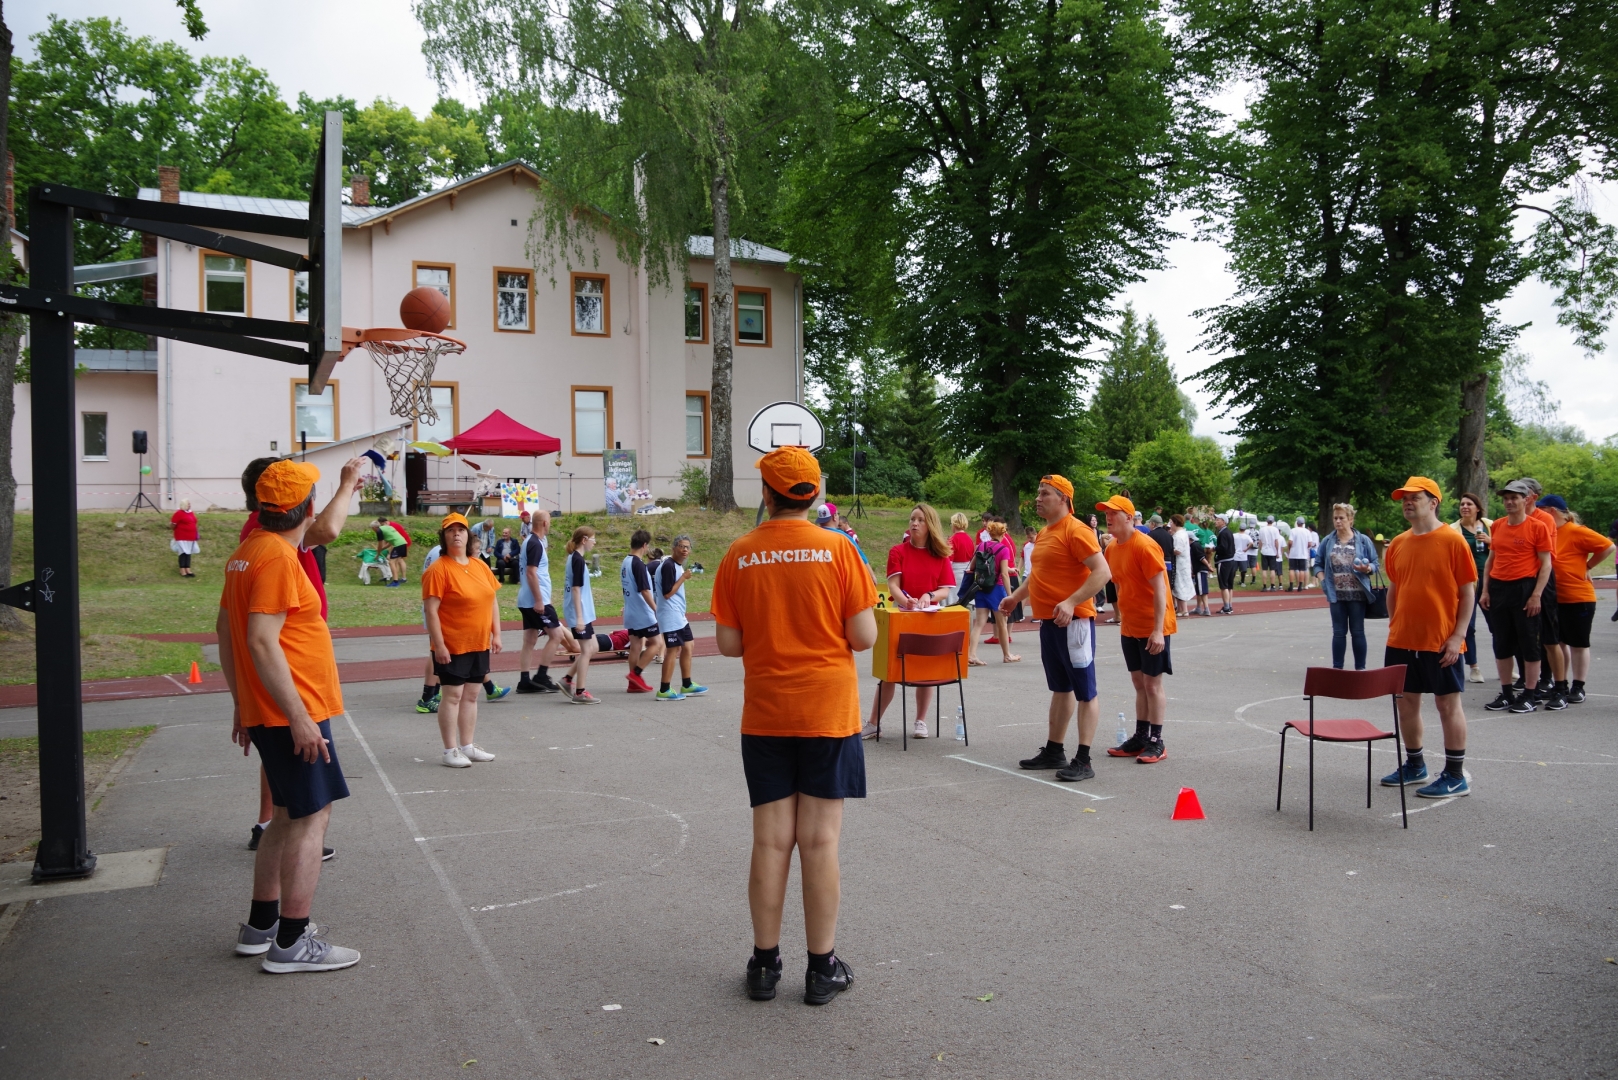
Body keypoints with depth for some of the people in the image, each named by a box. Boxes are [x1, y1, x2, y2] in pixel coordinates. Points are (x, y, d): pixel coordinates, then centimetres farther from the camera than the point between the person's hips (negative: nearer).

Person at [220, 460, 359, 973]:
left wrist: (242, 705, 23)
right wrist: (299, 717, -23)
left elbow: (225, 630, 19)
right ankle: (291, 944, 4)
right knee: (311, 817, -2)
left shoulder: (248, 551, 13)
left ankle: (260, 926, 29)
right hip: (292, 712, -10)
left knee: (288, 815, 19)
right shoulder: (278, 556, -18)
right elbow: (261, 640, -24)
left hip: (265, 712, 10)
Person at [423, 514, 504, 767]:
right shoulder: (438, 570, -11)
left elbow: (493, 601, 14)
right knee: (453, 695, -2)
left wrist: (496, 633, 10)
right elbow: (431, 609, -15)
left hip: (479, 644, 7)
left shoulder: (480, 566, 9)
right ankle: (450, 750, 6)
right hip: (452, 646, -6)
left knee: (471, 696, 13)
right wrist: (439, 645, -19)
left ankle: (467, 746, 22)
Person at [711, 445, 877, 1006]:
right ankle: (823, 968, 15)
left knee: (770, 840, 9)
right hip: (828, 712, -1)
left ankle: (765, 964, 20)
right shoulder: (837, 550, -8)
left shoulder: (739, 556, -3)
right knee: (820, 840, 5)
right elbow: (864, 636, -8)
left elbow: (728, 642, -1)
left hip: (764, 716, 2)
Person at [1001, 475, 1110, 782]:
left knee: (1084, 691, -3)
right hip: (1048, 622, 10)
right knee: (1061, 688, 18)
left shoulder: (1075, 531, -14)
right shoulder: (1043, 534, 14)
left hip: (1072, 621, -10)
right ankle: (1054, 751, 26)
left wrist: (1071, 602, -28)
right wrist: (1016, 595, 18)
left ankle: (1083, 761, -1)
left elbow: (1103, 572, -21)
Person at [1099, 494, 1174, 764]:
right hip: (1129, 627, 8)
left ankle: (1157, 742, 7)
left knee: (1152, 683, -1)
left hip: (1152, 628, -7)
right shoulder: (1112, 549, 6)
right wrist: (1122, 620, 14)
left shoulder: (1144, 547, -18)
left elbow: (1160, 589, -20)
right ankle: (1140, 737, 20)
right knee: (1138, 682, 12)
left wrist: (1158, 630, -23)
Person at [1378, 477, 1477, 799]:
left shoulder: (1452, 540, -9)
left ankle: (1456, 775, 13)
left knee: (1448, 703, 3)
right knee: (1406, 701, 13)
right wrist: (1393, 627, 10)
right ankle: (1414, 765, 28)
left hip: (1440, 642, -6)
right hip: (1402, 640, 6)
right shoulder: (1397, 544, 7)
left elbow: (1467, 591, -8)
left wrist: (1458, 635, -13)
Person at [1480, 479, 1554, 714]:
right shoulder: (1497, 526, 9)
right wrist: (1485, 590, 8)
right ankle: (1506, 694, 19)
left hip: (1524, 588, -5)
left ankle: (1529, 696, 11)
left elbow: (1546, 563, -7)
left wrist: (1536, 595, -13)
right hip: (1498, 588, 5)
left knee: (1529, 643, 2)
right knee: (1502, 644, 10)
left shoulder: (1538, 527, -5)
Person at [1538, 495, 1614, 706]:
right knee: (1557, 643, 11)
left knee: (1579, 644, 6)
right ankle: (1560, 687, 21)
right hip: (1554, 599, 6)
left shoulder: (1576, 532, -13)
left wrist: (1587, 566, -6)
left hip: (1579, 598, -6)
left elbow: (1608, 547, -11)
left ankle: (1578, 688, 16)